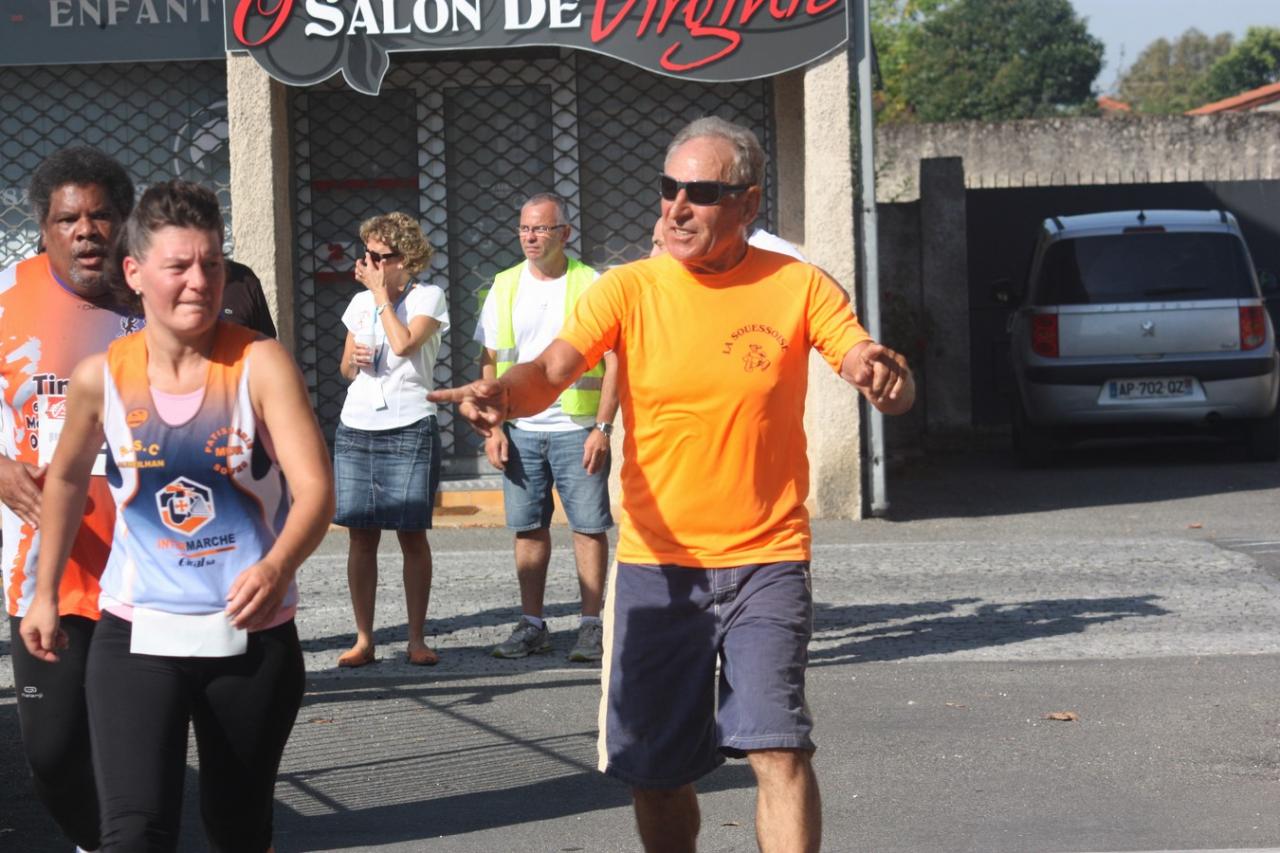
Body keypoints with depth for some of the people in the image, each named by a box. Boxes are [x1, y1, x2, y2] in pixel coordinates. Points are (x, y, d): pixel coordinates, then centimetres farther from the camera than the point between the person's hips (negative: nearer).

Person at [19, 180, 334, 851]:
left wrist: (278, 566, -38)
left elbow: (315, 488, -18)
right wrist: (46, 593, 19)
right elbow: (67, 478, 16)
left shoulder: (260, 366, -9)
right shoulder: (102, 376, -3)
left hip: (252, 637, 0)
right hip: (137, 638, 0)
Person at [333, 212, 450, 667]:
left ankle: (417, 639, 5)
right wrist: (353, 360, -1)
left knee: (412, 535, -3)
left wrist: (382, 292, -7)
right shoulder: (360, 302, 15)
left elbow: (403, 343, -17)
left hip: (410, 429, -5)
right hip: (357, 429, 5)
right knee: (361, 536, 2)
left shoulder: (427, 297, 0)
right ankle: (363, 639, 7)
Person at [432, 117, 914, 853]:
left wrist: (884, 373, -35)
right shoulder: (629, 290, -2)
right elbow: (551, 371, -15)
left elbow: (894, 393, -10)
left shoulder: (799, 287, -4)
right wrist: (505, 392, -39)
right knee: (657, 772, 8)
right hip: (655, 563, 2)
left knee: (779, 749, -16)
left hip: (765, 560, -2)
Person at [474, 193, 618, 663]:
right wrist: (492, 426, 2)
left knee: (589, 526, -2)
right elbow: (489, 363, 12)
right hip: (520, 430, 4)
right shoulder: (505, 287, 10)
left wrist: (603, 428, -12)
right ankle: (532, 624, 14)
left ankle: (591, 625, 5)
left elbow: (614, 362, -4)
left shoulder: (591, 286, -2)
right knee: (528, 527, 7)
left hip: (576, 429, -3)